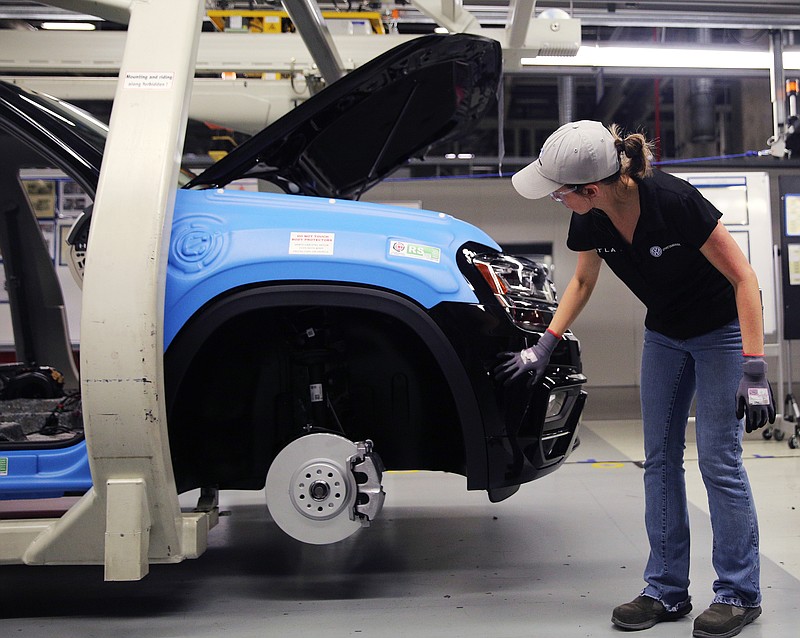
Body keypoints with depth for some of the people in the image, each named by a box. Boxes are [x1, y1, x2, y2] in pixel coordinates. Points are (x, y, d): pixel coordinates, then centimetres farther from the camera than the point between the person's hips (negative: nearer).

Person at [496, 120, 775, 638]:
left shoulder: (675, 202, -32)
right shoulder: (590, 222, -14)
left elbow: (744, 276, -25)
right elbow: (583, 280, 7)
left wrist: (754, 370, -28)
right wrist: (544, 347, 3)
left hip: (723, 331, -6)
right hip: (665, 336, 6)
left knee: (719, 461, -6)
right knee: (660, 460, 5)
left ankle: (740, 594, 9)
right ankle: (667, 591, 15)